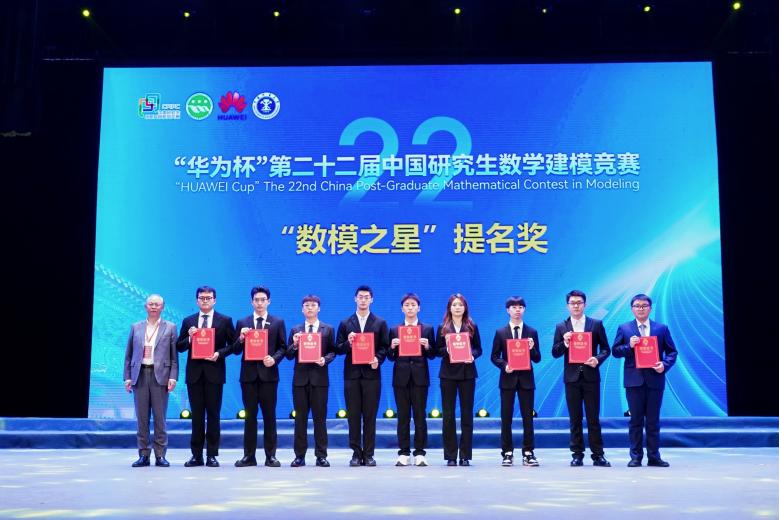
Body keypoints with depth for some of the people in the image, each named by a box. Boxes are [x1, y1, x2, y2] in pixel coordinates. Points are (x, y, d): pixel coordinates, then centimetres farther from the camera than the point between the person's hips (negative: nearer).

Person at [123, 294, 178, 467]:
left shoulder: (170, 327, 7)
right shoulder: (135, 327, 14)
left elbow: (174, 355, 3)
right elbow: (129, 355, 12)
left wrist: (173, 377, -6)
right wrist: (127, 377, 4)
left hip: (160, 376, -2)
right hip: (140, 375, 2)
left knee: (159, 418, -1)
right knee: (142, 418, 3)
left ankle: (160, 455, 5)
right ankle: (143, 455, 10)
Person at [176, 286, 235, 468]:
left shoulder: (225, 321, 4)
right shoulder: (188, 321, 10)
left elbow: (233, 345, 2)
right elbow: (179, 347, 9)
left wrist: (219, 354, -14)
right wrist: (189, 338, -9)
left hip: (214, 372, -2)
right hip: (194, 373, 2)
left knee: (213, 414, 1)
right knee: (197, 415, 6)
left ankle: (212, 455, 7)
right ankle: (196, 455, 12)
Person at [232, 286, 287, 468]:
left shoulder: (278, 322, 7)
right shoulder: (242, 323, 10)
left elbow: (283, 347, 5)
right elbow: (236, 350, 8)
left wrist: (274, 359, -13)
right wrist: (241, 338, -11)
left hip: (268, 373, -1)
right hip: (249, 374, 1)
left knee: (269, 415, 2)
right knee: (250, 416, 5)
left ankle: (270, 456, 7)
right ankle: (249, 456, 9)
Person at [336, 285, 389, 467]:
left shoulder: (380, 323, 8)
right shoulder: (345, 324, 10)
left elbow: (384, 347, 5)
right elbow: (338, 348, 7)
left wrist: (378, 359, -13)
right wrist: (348, 343, -13)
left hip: (371, 374, -1)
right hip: (351, 374, 1)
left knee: (370, 416, 1)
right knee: (353, 416, 3)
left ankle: (368, 454, 7)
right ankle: (356, 453, 9)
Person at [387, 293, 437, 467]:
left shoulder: (428, 329, 7)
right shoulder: (394, 330, 9)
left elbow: (432, 355, 5)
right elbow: (390, 357, 7)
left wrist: (428, 347, -15)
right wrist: (392, 347, -14)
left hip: (420, 377, -1)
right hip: (401, 377, 1)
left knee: (420, 415, 1)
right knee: (403, 416, 4)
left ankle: (419, 453, 6)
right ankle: (403, 453, 8)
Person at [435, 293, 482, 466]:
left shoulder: (472, 327, 8)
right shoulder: (442, 328, 6)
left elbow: (478, 348, 7)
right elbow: (437, 350, 4)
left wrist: (472, 355, -13)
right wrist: (446, 350, -16)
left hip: (467, 373, 0)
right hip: (448, 374, 0)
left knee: (467, 414, 2)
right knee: (448, 415, 0)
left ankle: (465, 455, 8)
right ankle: (450, 456, 7)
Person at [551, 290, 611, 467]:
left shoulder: (596, 324, 4)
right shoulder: (561, 327, 7)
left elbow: (605, 348, 6)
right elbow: (555, 353, 5)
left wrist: (598, 359, -13)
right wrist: (564, 344, -14)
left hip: (591, 376, -1)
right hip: (572, 377, 1)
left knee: (593, 418, 1)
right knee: (575, 419, 5)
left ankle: (598, 455, 6)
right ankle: (577, 454, 11)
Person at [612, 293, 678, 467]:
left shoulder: (662, 328, 9)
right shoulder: (624, 329, 7)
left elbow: (672, 351, 9)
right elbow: (615, 351, 4)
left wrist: (665, 364, -9)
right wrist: (629, 346, -14)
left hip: (655, 379, 1)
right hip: (634, 380, -1)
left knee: (653, 420, 5)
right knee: (636, 420, 3)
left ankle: (654, 457, 12)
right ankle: (636, 457, 9)